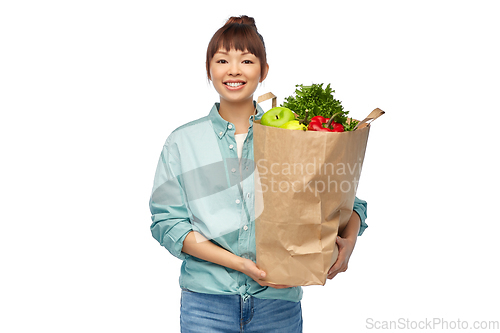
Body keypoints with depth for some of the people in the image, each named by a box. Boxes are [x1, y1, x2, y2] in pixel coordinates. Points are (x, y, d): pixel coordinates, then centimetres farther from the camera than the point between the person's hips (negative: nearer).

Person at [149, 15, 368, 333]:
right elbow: (167, 222, -4)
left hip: (278, 302, 1)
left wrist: (349, 239, -17)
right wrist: (239, 263, -14)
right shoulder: (182, 142, 2)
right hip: (207, 302, 0)